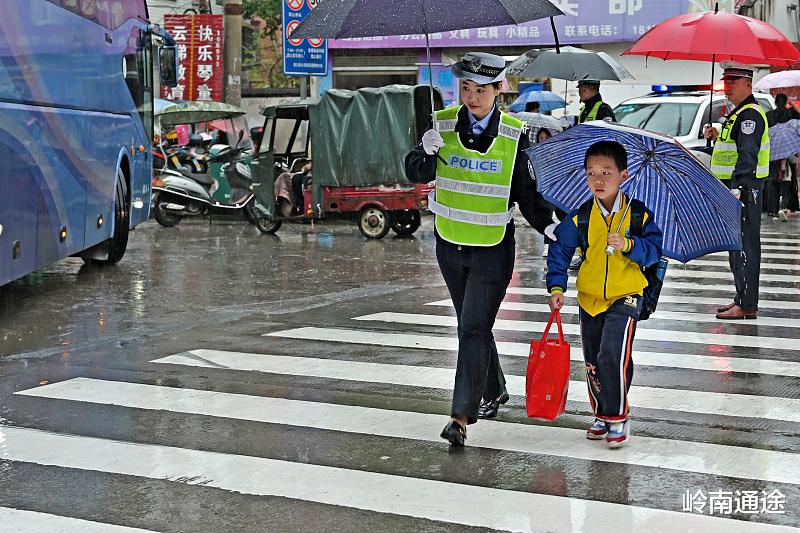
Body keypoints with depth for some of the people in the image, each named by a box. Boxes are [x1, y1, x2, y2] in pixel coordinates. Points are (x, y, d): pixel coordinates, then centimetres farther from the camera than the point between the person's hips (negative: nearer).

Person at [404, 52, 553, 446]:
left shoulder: (514, 135, -7)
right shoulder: (444, 124, -2)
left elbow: (527, 191, -1)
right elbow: (416, 174, -4)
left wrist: (546, 225, -17)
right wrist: (427, 152, -26)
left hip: (493, 249, -4)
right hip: (450, 244, 4)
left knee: (474, 329, -10)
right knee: (473, 326, 17)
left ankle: (461, 416, -10)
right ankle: (494, 392, 37)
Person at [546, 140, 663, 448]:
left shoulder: (638, 214, -7)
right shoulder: (580, 218, -4)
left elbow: (655, 249, -10)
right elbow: (559, 250, 0)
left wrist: (628, 244, -27)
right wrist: (556, 287, -8)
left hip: (625, 297, -3)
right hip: (589, 298, 4)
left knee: (613, 355, -18)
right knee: (592, 362, 11)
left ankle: (618, 417, -4)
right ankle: (602, 415, 29)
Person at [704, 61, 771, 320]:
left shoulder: (750, 115, -14)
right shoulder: (738, 113, 19)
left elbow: (747, 156, -23)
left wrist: (736, 190, -28)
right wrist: (717, 137, 11)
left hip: (744, 188, -11)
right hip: (736, 186, 11)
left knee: (744, 246, -9)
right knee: (738, 246, 14)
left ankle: (747, 306, -8)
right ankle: (742, 299, 21)